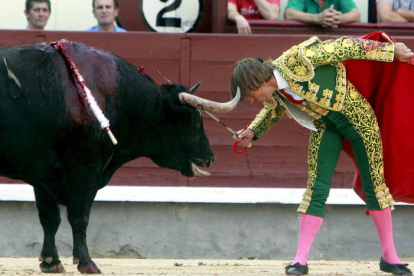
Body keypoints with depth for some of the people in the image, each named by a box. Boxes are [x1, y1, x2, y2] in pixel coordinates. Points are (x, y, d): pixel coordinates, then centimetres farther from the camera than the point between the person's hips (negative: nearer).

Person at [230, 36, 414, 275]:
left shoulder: (297, 59, -30)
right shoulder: (273, 94, -8)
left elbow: (347, 47, -21)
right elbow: (272, 111, 19)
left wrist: (392, 50, -16)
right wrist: (252, 132, 1)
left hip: (357, 115, -5)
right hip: (325, 126, 5)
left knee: (375, 184, 2)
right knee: (316, 189, -5)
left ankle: (390, 257, 12)